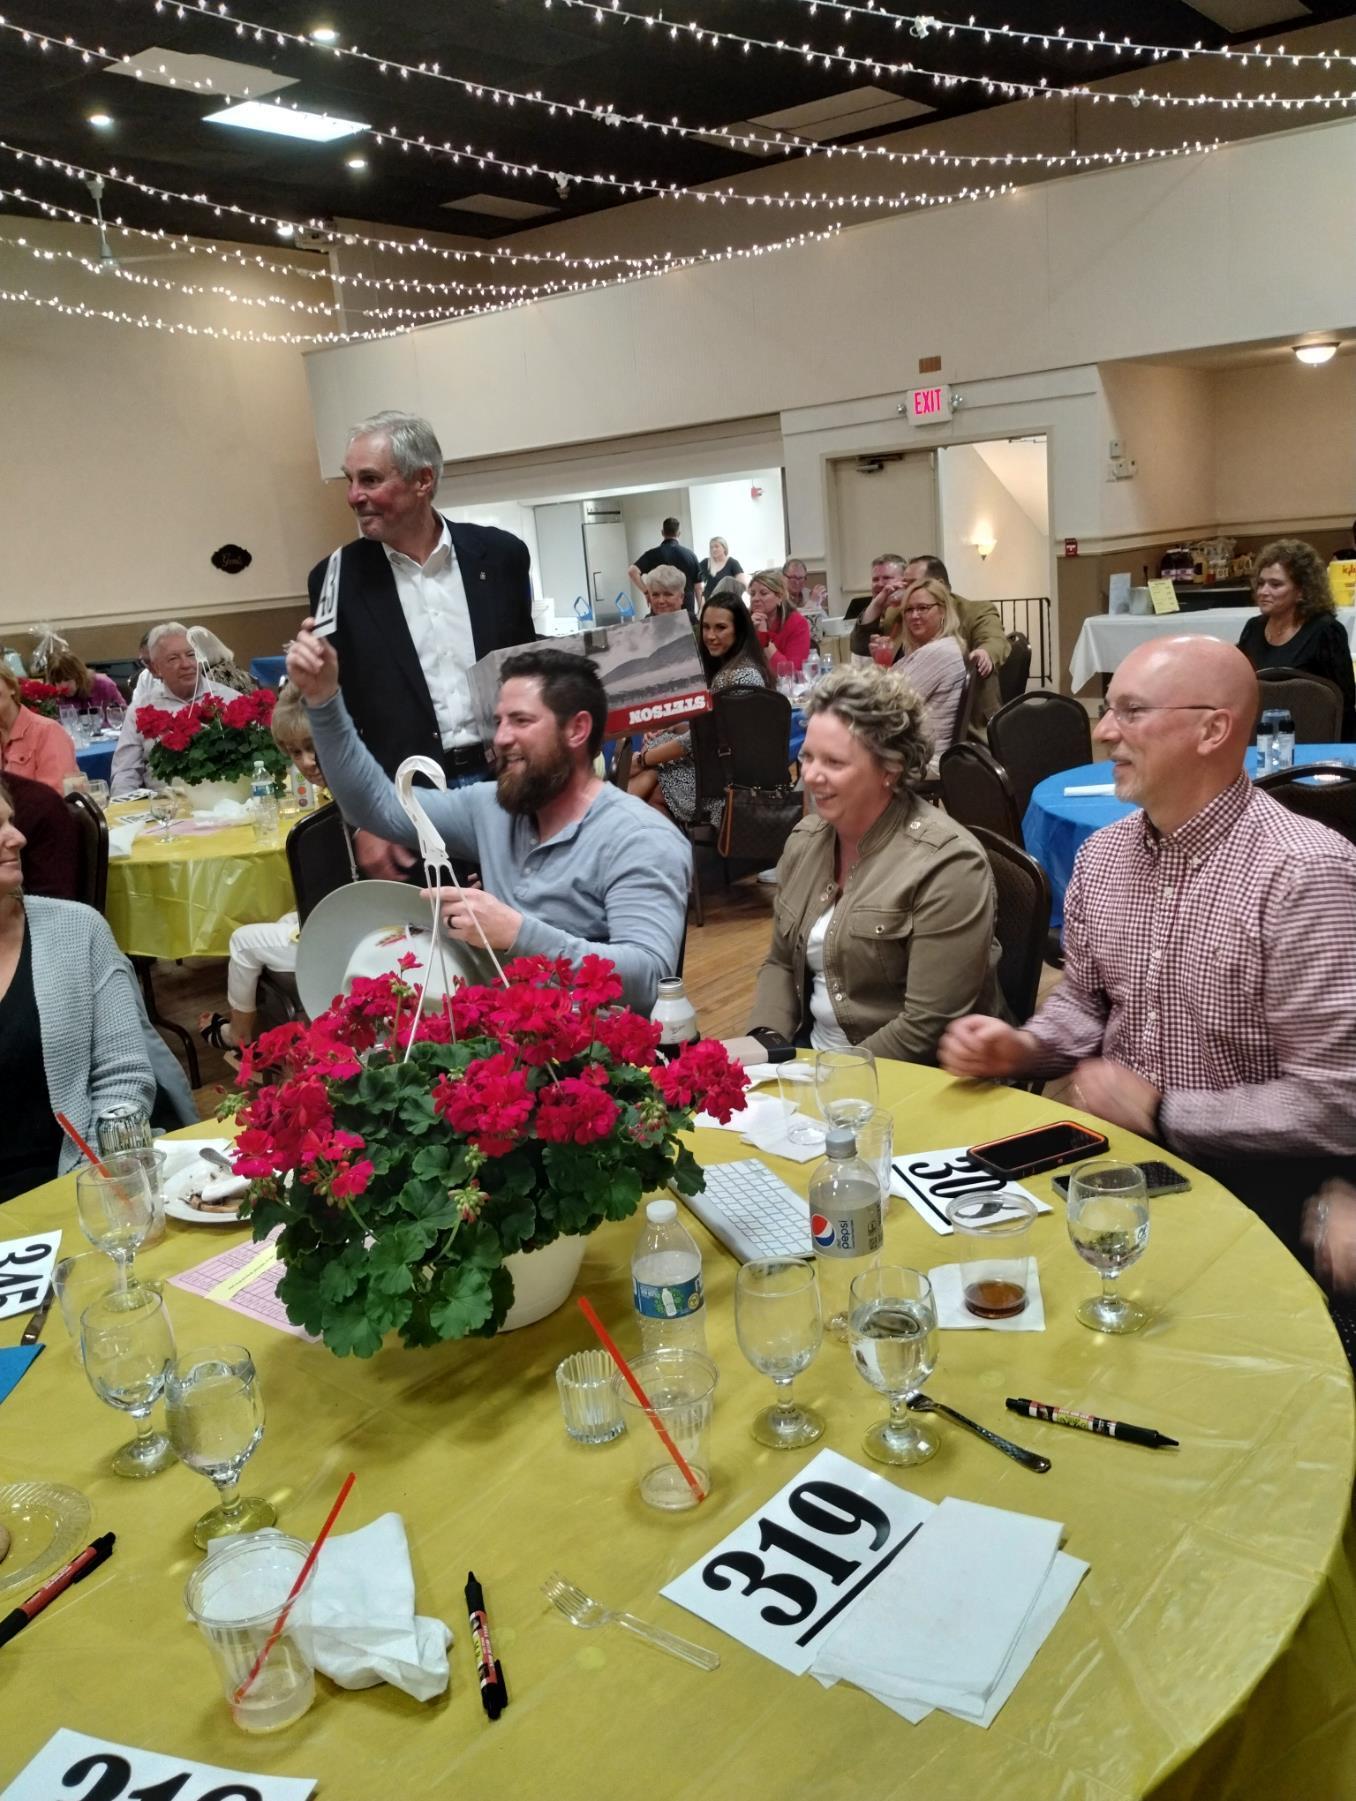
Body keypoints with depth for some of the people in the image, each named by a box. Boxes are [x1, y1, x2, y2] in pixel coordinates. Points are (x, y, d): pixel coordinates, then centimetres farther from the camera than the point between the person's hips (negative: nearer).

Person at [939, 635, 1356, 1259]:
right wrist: (1021, 1046, -4)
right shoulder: (1101, 854, 3)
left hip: (1249, 1178, -6)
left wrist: (1159, 1111, -17)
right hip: (1116, 1145, 6)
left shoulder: (1305, 874, -20)